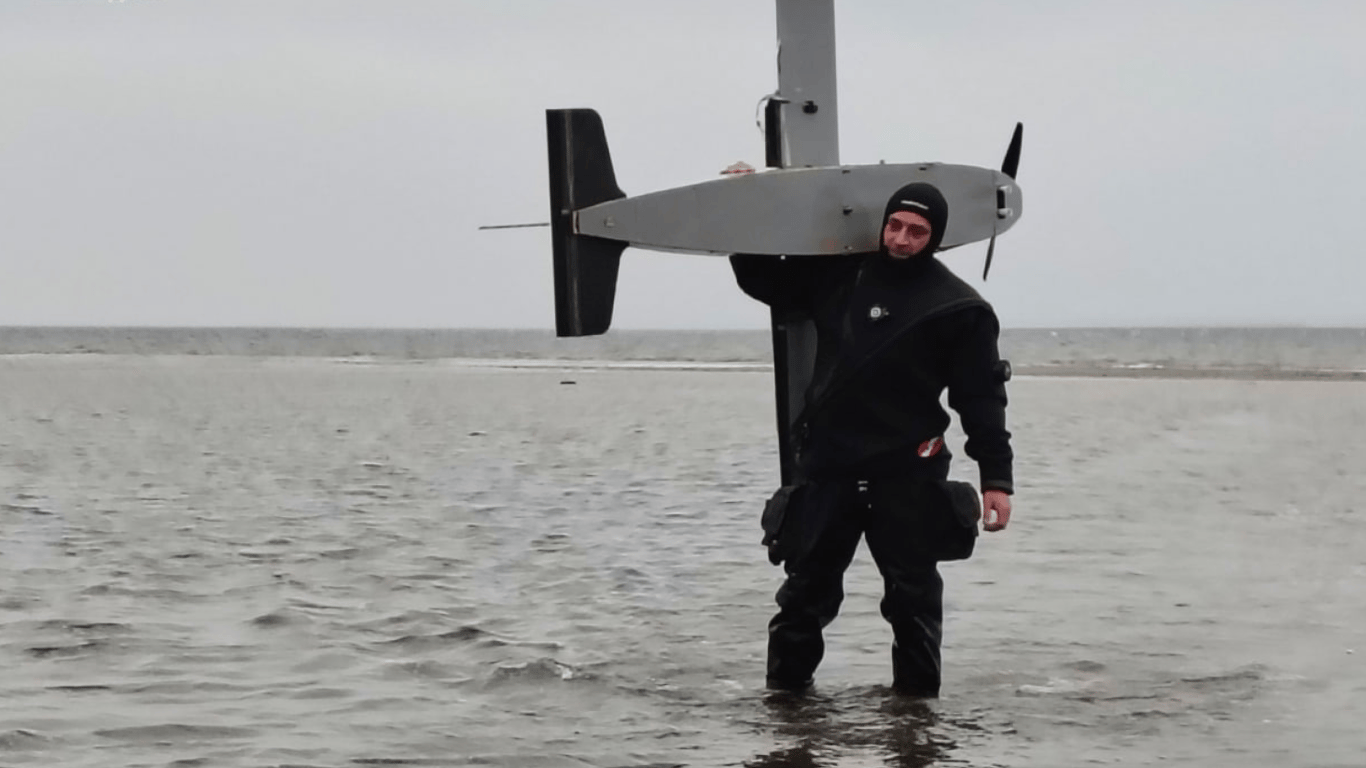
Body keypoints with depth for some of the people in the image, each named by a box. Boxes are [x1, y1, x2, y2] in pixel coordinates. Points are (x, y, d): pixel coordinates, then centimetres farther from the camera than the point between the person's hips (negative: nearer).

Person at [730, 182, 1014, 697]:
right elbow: (765, 281, 25)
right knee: (807, 585, 8)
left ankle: (917, 693, 12)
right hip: (826, 466, 3)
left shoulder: (957, 307, -2)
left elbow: (982, 398, -3)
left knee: (912, 591, 2)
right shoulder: (840, 276, 9)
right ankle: (786, 684, 17)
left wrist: (996, 479, -9)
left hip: (905, 473, -3)